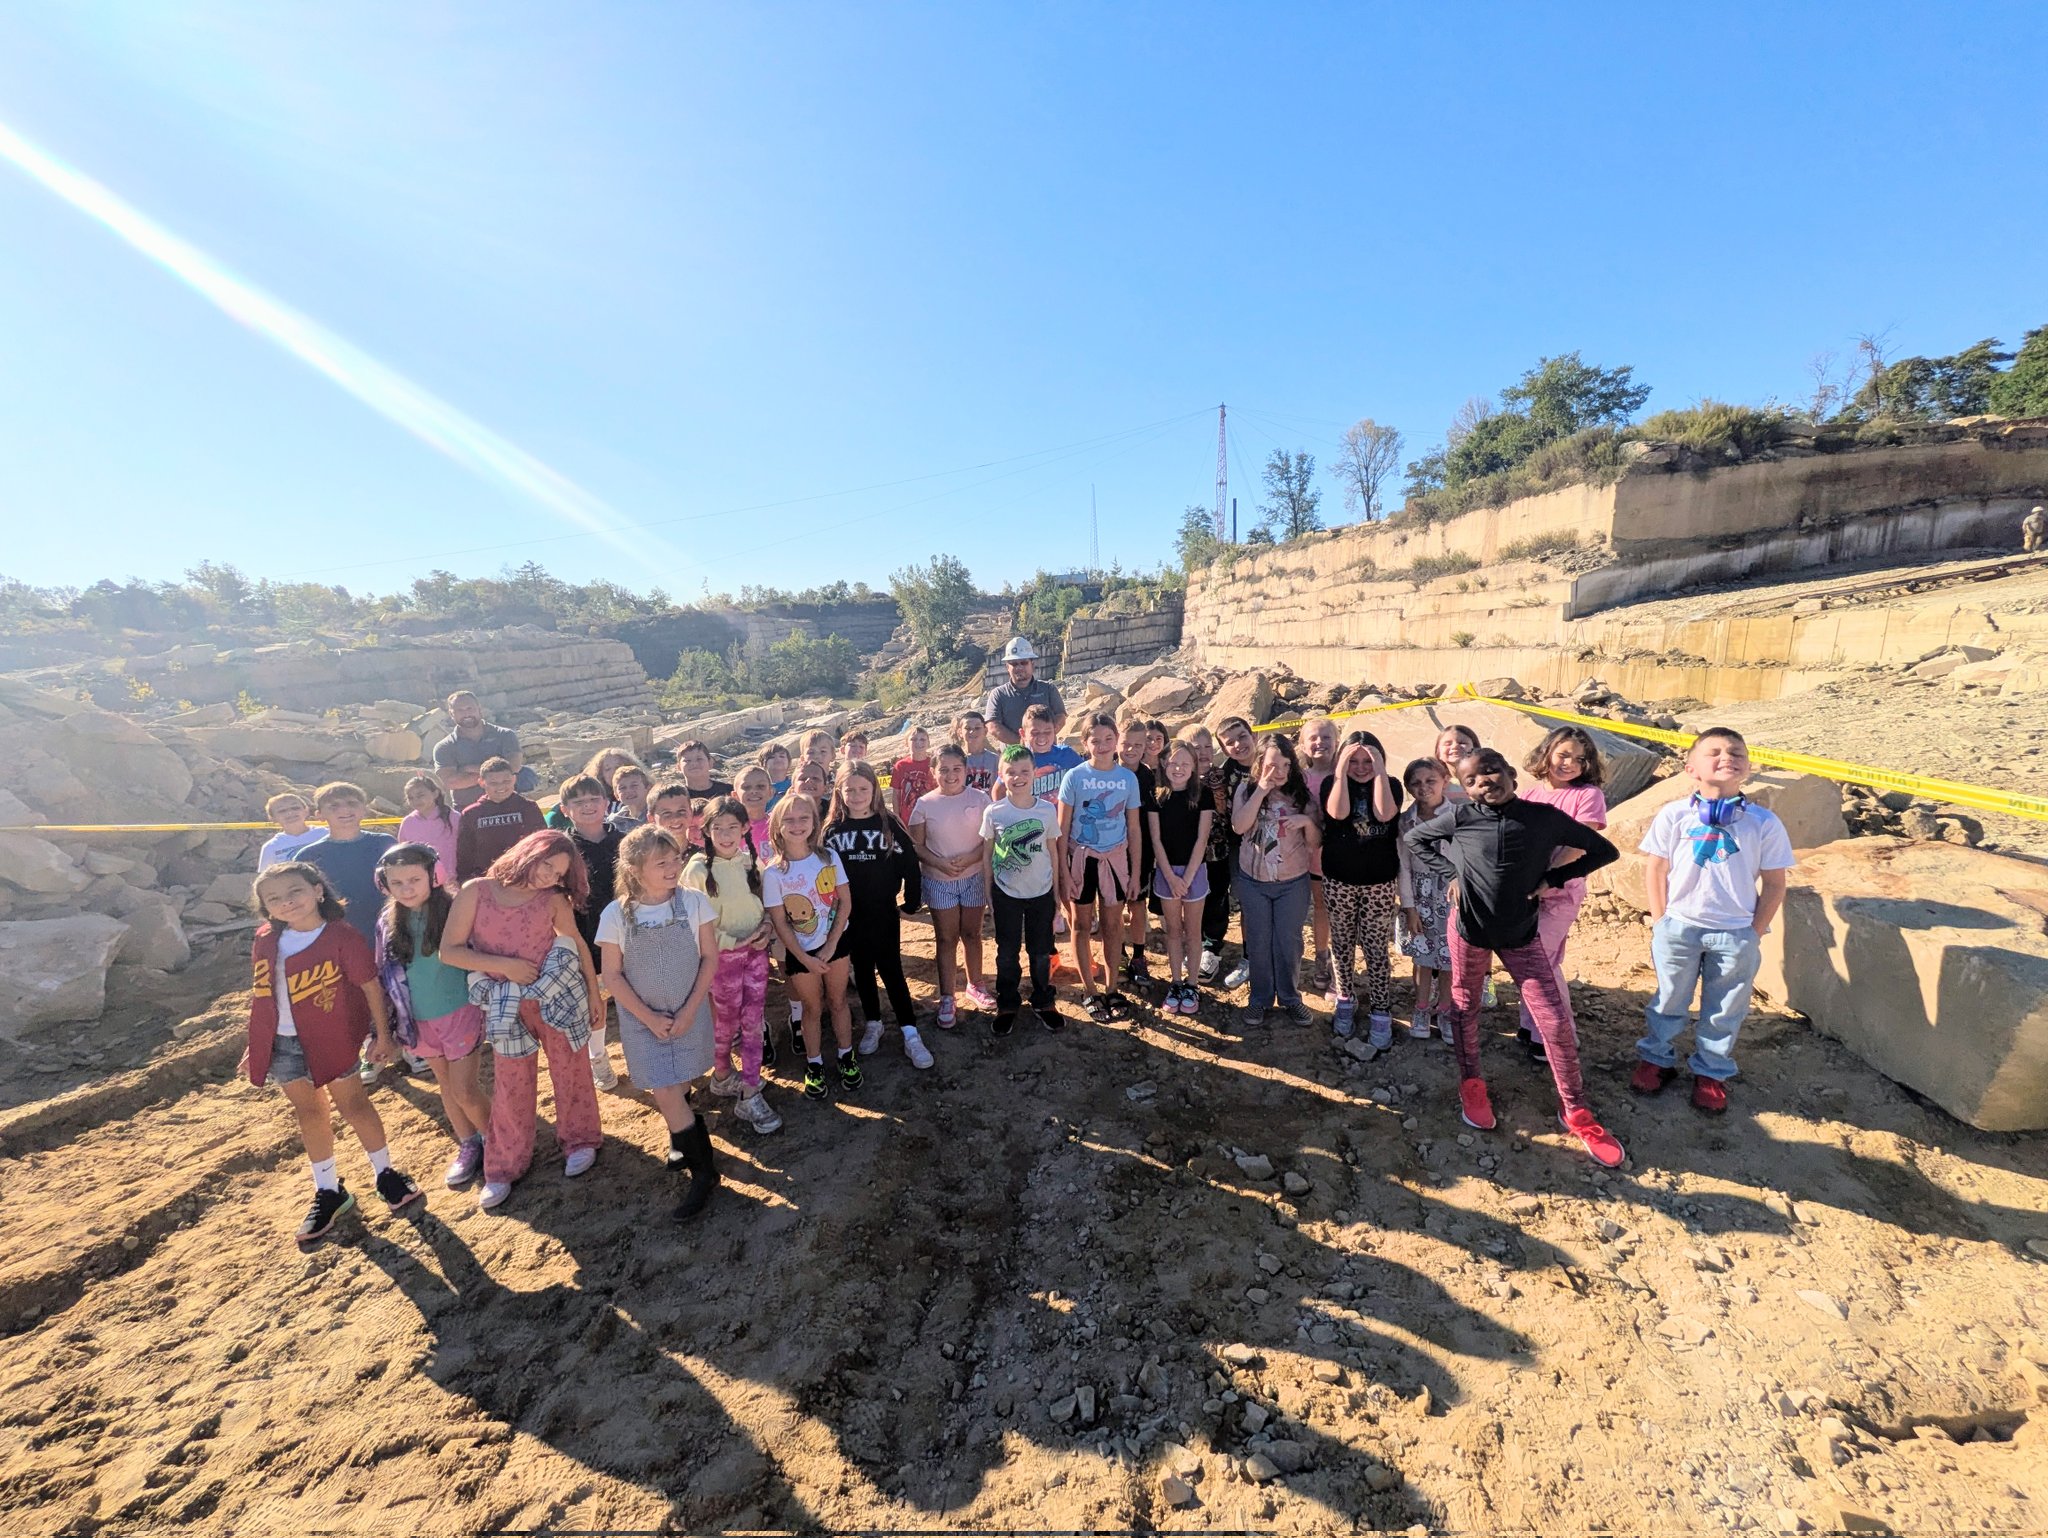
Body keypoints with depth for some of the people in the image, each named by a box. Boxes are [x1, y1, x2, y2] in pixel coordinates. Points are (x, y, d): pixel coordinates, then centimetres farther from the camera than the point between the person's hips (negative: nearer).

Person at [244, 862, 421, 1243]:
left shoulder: (342, 937, -16)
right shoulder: (265, 943, 1)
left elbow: (370, 986, -11)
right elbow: (260, 996, 12)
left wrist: (383, 1035, -8)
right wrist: (254, 1045, 13)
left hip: (331, 1039, -5)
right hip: (282, 1043, 5)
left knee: (352, 1104, 6)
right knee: (309, 1113, 16)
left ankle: (385, 1174, 25)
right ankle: (328, 1192, 32)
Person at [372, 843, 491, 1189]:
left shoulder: (455, 911, -16)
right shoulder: (388, 922, -2)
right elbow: (383, 975, 9)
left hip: (460, 1014, -5)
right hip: (418, 1020, 5)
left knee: (465, 1090, 0)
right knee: (447, 1086, 18)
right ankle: (468, 1146, 35)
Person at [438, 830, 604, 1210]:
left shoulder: (554, 899, -6)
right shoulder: (477, 890, -7)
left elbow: (578, 943, 2)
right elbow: (449, 950, -7)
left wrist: (594, 992, 2)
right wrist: (505, 965, -15)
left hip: (559, 994, 0)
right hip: (507, 1005, 0)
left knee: (570, 1071, 12)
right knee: (512, 1085, 12)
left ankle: (580, 1140, 35)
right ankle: (503, 1167, 31)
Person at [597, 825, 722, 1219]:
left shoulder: (695, 902, -11)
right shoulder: (616, 914, -11)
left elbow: (709, 958, -5)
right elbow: (612, 975, -5)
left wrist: (688, 1012, -10)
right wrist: (650, 1019, -9)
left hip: (689, 1014, 0)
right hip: (642, 1019, 0)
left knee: (676, 1089, 6)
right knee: (666, 1094, -3)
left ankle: (703, 1171, 23)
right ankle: (694, 1155, 20)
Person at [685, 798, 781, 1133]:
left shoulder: (751, 861, -2)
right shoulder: (698, 869, -15)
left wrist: (768, 924, -10)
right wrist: (735, 941, -16)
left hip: (756, 949, 4)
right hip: (724, 954, -4)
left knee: (753, 1021, 7)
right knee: (727, 1022, 14)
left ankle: (750, 1095, 18)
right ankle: (722, 1075, 41)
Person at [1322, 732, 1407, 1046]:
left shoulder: (1390, 785, -3)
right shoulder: (1333, 784, -4)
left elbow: (1385, 813, -23)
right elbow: (1338, 813, -24)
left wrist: (1379, 770, -23)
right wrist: (1342, 768, -23)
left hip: (1380, 883, -1)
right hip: (1338, 882, 1)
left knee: (1377, 950, 4)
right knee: (1341, 945, 12)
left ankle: (1380, 1014, 17)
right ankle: (1345, 1002, 30)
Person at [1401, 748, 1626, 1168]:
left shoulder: (1544, 817, -8)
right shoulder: (1460, 815, -9)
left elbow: (1603, 850, 2)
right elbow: (1413, 838, 5)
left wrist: (1550, 879, -7)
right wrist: (1449, 874, -5)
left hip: (1521, 933, 0)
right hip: (1469, 928, 0)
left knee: (1556, 1022, 0)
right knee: (1466, 1008, 14)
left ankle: (1575, 1110, 19)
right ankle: (1470, 1082, 36)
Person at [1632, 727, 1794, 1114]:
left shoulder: (1764, 823, -5)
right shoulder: (1673, 815, -7)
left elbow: (1774, 884, 0)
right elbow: (1656, 871, -1)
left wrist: (1754, 934, -2)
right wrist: (1660, 923, -2)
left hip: (1736, 934, 1)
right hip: (1678, 927, -1)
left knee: (1724, 1010, 15)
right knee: (1669, 1000, 15)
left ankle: (1711, 1073, 34)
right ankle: (1655, 1059, 34)